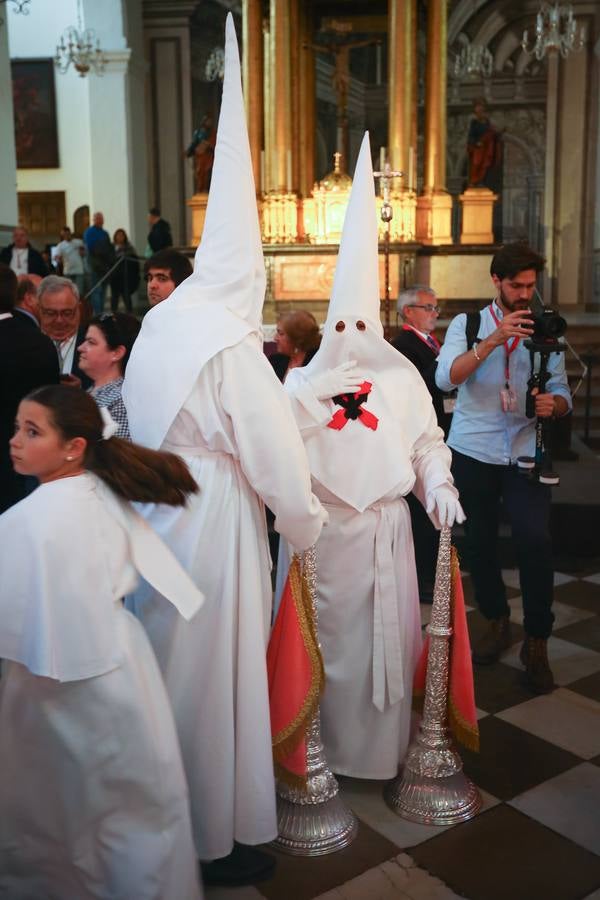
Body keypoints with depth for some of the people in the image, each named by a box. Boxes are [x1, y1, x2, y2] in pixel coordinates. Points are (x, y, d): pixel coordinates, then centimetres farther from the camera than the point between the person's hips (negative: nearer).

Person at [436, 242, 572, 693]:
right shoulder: (468, 324, 2)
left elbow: (562, 394, 5)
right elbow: (445, 379, -15)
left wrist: (553, 403, -19)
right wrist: (493, 340, -25)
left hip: (525, 452, 0)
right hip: (473, 452, 1)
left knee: (535, 541, -14)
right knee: (480, 542, 10)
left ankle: (537, 643, 1)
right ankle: (497, 622, 32)